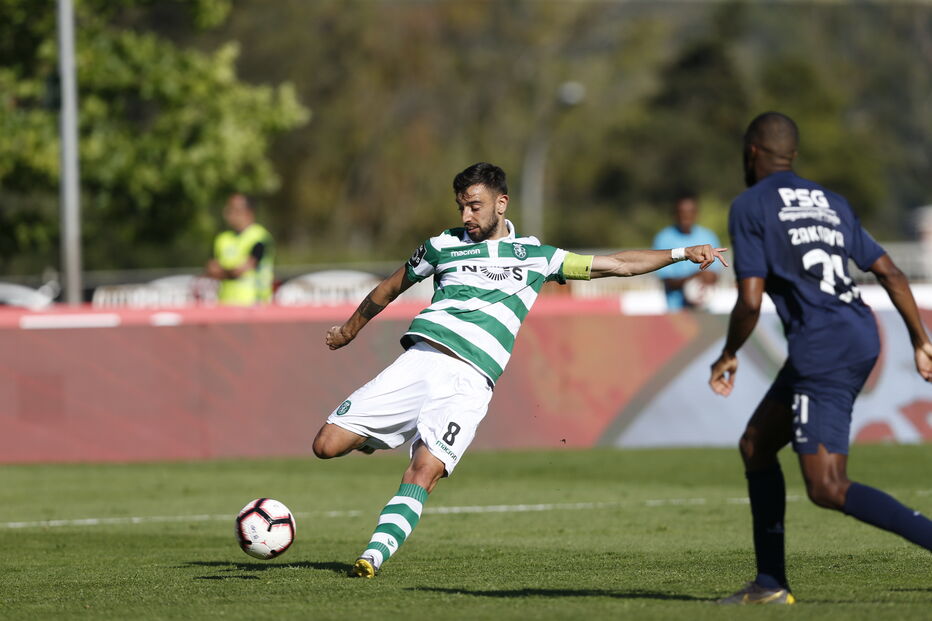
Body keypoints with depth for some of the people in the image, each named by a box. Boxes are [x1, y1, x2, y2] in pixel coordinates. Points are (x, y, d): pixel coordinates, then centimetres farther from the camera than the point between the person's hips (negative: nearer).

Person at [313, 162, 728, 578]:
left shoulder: (535, 256, 17)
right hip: (421, 358, 2)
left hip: (471, 382, -2)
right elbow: (391, 287, 33)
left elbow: (616, 264, 22)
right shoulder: (443, 246, 17)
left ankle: (375, 554, -26)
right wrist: (350, 329, 44)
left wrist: (682, 254, 16)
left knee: (424, 472, -24)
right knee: (327, 444, -9)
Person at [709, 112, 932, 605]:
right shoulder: (830, 202, 20)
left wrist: (728, 356, 6)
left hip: (823, 352, -9)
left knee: (828, 490, -10)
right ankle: (770, 583, 20)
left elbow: (750, 300, -9)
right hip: (862, 338, 9)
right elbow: (889, 273, 17)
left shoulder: (749, 207, -2)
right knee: (756, 444, 20)